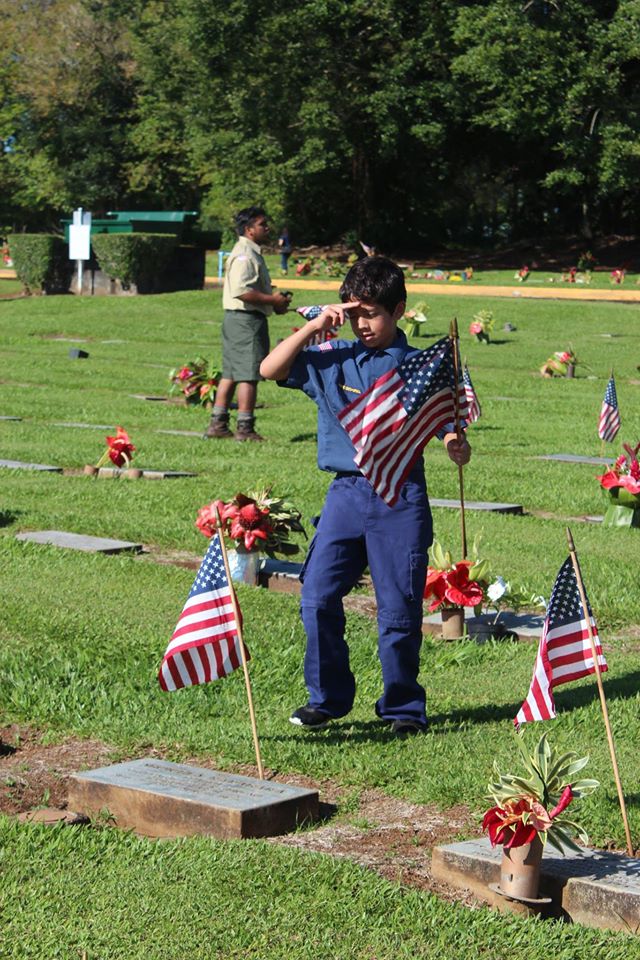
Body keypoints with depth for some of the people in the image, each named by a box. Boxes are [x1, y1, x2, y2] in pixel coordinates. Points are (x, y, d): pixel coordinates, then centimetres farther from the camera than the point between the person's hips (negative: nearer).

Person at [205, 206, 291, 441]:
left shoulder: (251, 253, 19)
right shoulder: (245, 255, -16)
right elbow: (242, 291, -26)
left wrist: (274, 301, 14)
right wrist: (273, 300, -19)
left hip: (237, 319, 11)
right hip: (247, 319, -11)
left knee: (230, 374, 12)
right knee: (249, 375, -7)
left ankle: (217, 425, 16)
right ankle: (244, 428, -4)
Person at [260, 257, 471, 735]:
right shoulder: (333, 359, 7)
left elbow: (447, 426, 1)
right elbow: (271, 369, 5)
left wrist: (457, 445, -22)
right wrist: (314, 327, -3)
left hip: (401, 499, -2)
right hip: (346, 492, 2)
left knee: (399, 609, 2)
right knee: (318, 595, -4)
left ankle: (403, 707, 17)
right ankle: (327, 697, 12)